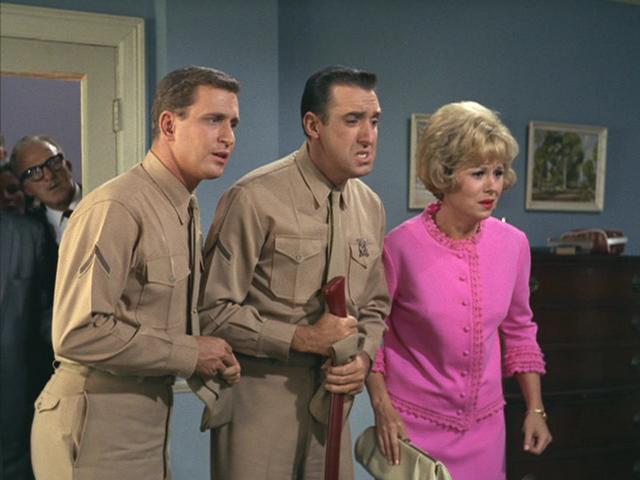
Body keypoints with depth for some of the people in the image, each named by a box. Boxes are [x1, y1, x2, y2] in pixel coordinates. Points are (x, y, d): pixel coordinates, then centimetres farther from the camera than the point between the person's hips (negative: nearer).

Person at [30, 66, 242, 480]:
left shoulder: (188, 209, 8)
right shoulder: (117, 209, -22)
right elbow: (78, 333, -27)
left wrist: (214, 360, 0)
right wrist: (188, 354, -19)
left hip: (150, 421, 8)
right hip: (97, 428, -8)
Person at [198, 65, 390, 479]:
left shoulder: (372, 207, 3)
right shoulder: (255, 198, -17)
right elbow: (214, 311, -15)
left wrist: (364, 356, -6)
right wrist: (301, 339, -19)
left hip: (330, 394, 6)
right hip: (259, 392, -5)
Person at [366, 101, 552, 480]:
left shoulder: (514, 244, -5)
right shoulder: (402, 245, -16)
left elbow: (519, 331, 8)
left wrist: (536, 409, 8)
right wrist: (382, 407, -11)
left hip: (485, 423, 4)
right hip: (413, 423, -3)